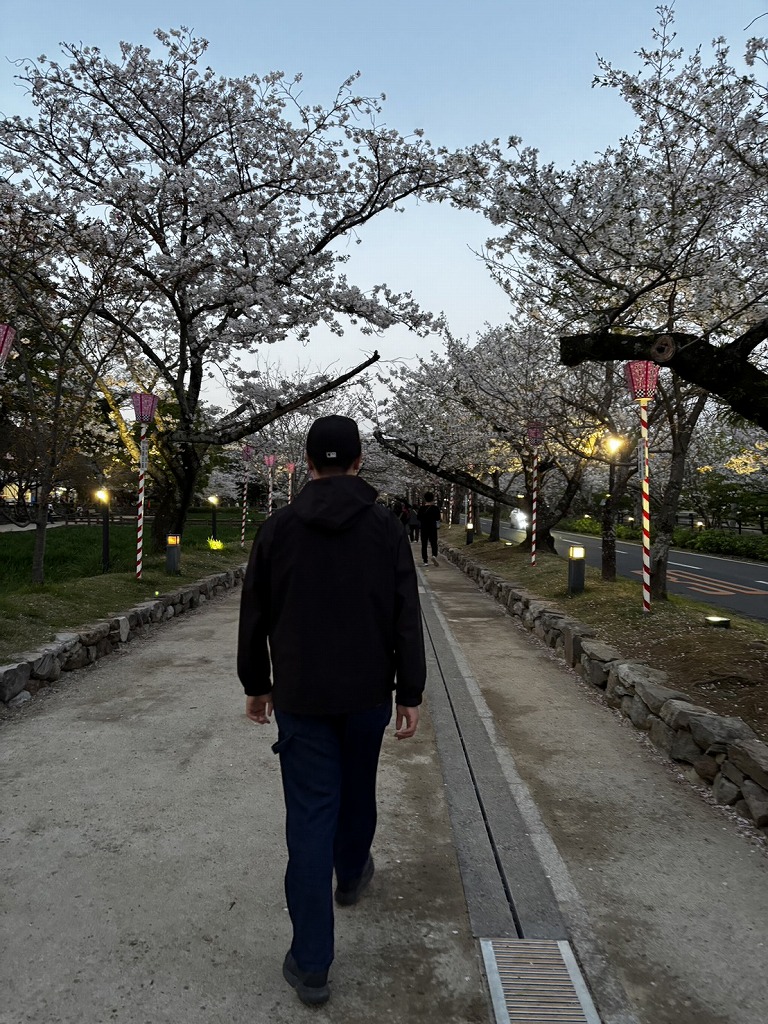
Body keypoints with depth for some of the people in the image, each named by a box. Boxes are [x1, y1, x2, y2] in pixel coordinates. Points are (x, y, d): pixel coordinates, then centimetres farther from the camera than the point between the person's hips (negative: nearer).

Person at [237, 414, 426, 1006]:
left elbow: (256, 614, 2)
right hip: (367, 693, 1)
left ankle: (311, 962, 9)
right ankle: (352, 875, 49)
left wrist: (256, 684, 13)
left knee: (310, 813, 5)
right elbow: (406, 618, -8)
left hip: (300, 696, 0)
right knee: (357, 790, 24)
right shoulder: (386, 527, -6)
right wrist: (411, 694, -3)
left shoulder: (279, 528, -3)